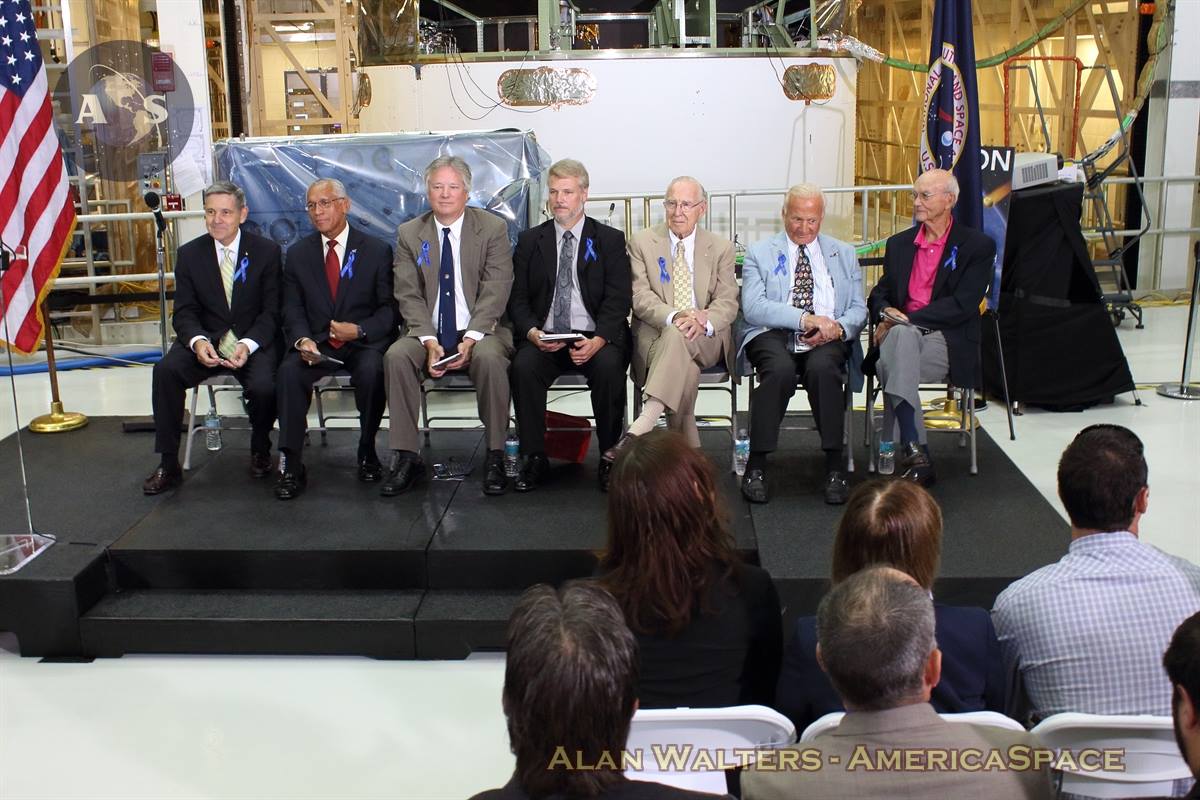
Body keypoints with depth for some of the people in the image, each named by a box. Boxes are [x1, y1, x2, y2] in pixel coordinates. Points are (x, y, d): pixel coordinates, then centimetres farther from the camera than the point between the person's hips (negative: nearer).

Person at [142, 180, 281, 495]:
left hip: (253, 341, -2)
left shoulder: (266, 251, -1)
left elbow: (271, 312, -3)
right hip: (205, 340, 2)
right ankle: (168, 465, -16)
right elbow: (184, 312, 2)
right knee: (165, 370, -26)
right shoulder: (189, 254, 5)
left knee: (263, 386, -31)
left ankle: (260, 451, 3)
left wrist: (248, 345, -22)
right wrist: (198, 341, -21)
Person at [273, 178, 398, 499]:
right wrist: (303, 340, -14)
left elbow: (390, 308, 0)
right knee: (289, 371, -28)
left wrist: (359, 330, -18)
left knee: (371, 371, -34)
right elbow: (292, 310, 7)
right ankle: (291, 464, -23)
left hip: (364, 343, -2)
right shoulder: (298, 254, 11)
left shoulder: (377, 251, 3)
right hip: (316, 344, 2)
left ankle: (367, 452, -12)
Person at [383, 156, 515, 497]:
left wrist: (470, 340, -20)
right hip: (427, 333, 2)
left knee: (489, 357, -34)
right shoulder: (409, 234, 8)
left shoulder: (493, 228, 1)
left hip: (479, 331, -2)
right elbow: (409, 296, 1)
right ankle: (406, 457, -19)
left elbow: (494, 292, -7)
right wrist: (430, 342, -15)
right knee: (396, 356, -27)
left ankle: (495, 456, -22)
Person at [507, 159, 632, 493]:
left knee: (609, 366, -32)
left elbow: (617, 299, -2)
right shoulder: (530, 240, 13)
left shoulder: (610, 240, 7)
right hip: (544, 337, 2)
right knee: (523, 365, -29)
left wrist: (598, 340, -19)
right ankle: (534, 458, -16)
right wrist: (532, 332, -14)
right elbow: (518, 299, 7)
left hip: (595, 338, -1)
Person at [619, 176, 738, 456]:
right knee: (686, 368, -35)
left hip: (706, 340, 0)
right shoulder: (641, 243, 8)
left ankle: (641, 427, -48)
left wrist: (704, 322, -21)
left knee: (677, 337, -36)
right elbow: (641, 298, -3)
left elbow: (728, 302, 3)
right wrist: (675, 317, -23)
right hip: (655, 335, 0)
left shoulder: (721, 248, 12)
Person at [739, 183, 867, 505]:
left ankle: (835, 466, -25)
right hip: (773, 335, -1)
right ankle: (756, 465, -24)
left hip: (827, 339, 1)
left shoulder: (844, 254, 20)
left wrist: (838, 328, -11)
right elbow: (753, 307, -4)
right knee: (780, 369, -36)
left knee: (823, 367, -34)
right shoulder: (759, 254, 12)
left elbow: (858, 309, 13)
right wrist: (805, 319, -17)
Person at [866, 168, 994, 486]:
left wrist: (905, 319, -14)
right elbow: (879, 294, 20)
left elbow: (962, 305, -8)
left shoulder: (977, 245, 4)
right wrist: (886, 313, -6)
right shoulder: (899, 244, 21)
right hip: (901, 336, 3)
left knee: (892, 363, -34)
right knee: (902, 336, -35)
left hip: (947, 343, -3)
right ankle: (915, 452, -40)